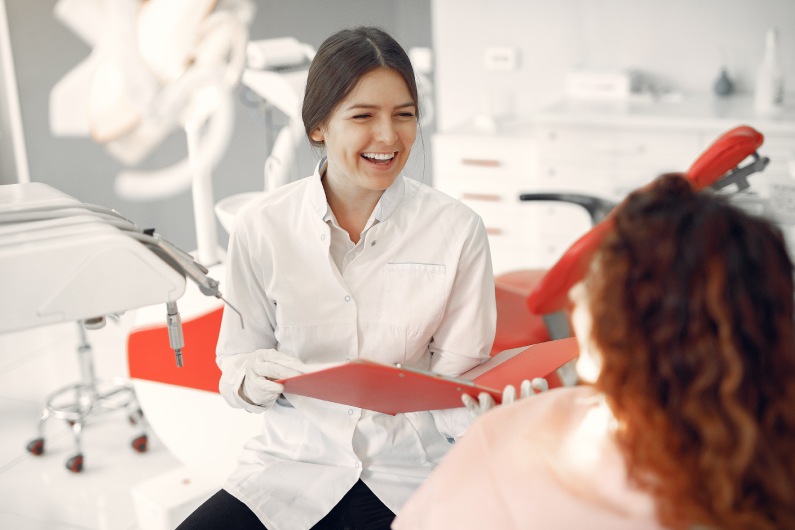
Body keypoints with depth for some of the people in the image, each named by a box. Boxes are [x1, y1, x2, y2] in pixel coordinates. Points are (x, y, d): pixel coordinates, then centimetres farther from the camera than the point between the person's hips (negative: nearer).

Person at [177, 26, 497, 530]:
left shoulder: (457, 229, -5)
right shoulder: (262, 227, -3)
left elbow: (461, 380, -1)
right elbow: (236, 365, 4)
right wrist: (254, 379, -18)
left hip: (410, 469, 0)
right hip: (293, 460, 1)